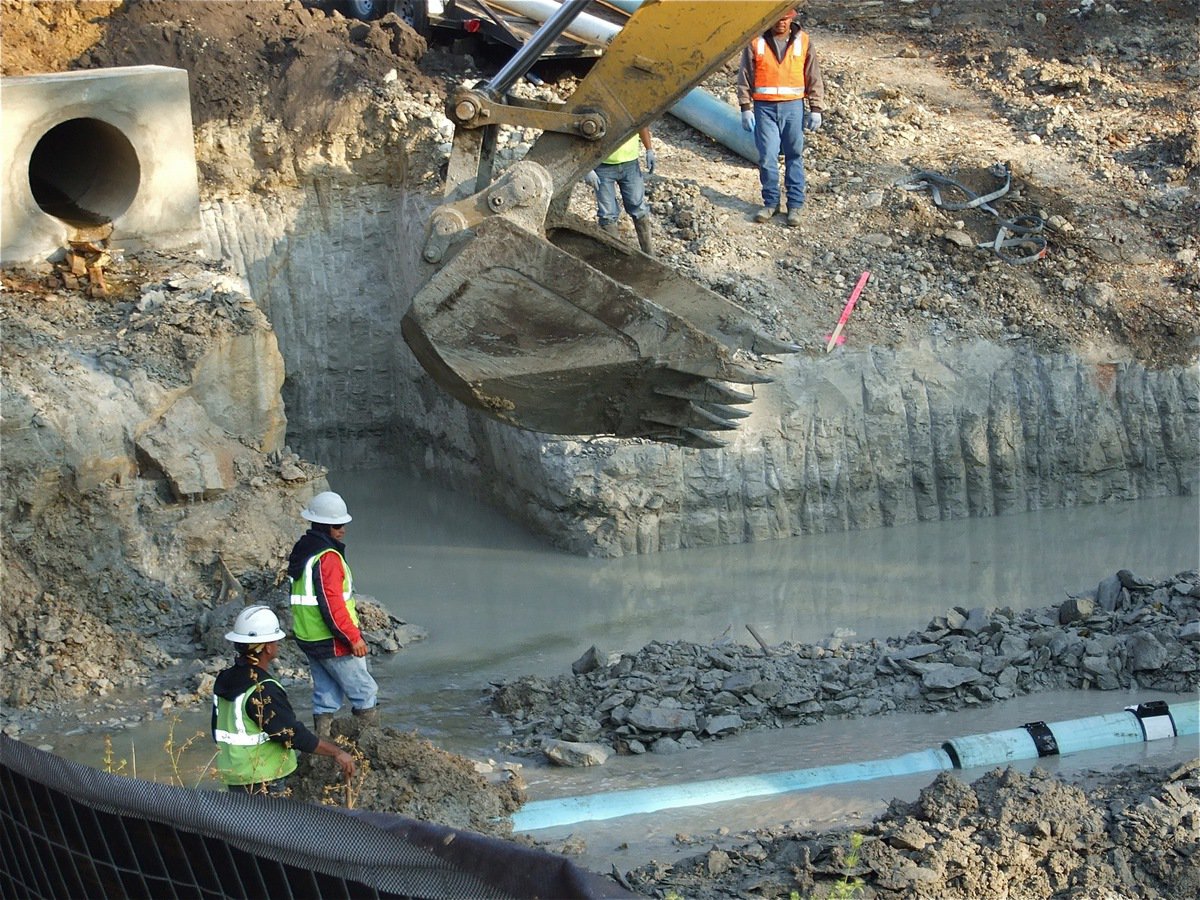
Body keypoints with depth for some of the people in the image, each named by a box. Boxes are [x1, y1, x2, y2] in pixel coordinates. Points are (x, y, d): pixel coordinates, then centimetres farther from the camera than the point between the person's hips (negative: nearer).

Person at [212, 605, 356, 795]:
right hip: (263, 784, -9)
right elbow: (294, 735, -22)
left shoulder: (225, 681, 6)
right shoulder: (263, 691, -22)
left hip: (234, 778, 9)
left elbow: (219, 732, 15)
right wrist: (337, 752, -14)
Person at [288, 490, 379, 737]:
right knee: (364, 692, 1)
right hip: (332, 642, -9)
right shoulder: (327, 557, -18)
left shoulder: (300, 550, 12)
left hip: (307, 638, 9)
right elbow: (332, 604, -23)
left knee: (325, 693, 15)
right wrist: (353, 637, -18)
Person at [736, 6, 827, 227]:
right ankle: (770, 203, 13)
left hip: (793, 107, 0)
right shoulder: (756, 41, 0)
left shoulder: (802, 41, 2)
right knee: (767, 157, 0)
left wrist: (816, 109, 2)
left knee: (794, 156, 4)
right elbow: (744, 76, 3)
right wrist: (746, 107, -2)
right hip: (764, 107, 0)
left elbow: (814, 77, 6)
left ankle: (795, 205, 9)